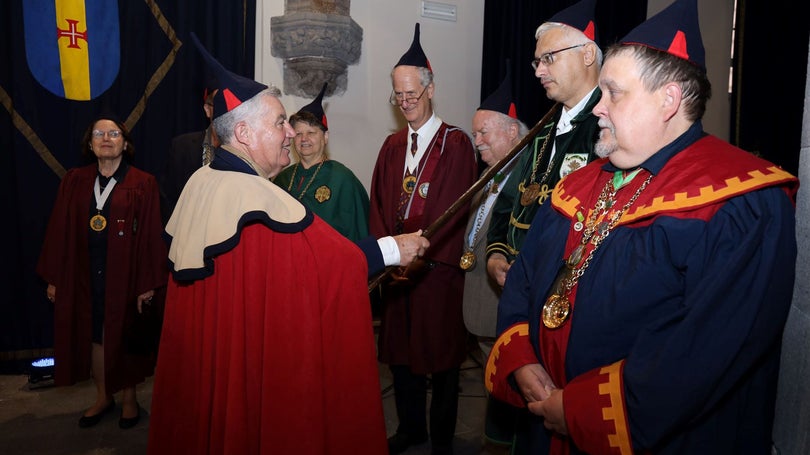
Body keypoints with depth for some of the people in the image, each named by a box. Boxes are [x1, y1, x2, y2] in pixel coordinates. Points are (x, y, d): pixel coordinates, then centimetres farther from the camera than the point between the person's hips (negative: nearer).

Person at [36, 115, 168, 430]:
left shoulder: (142, 184, -5)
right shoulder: (74, 182, 5)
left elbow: (152, 236, -9)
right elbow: (59, 231, 6)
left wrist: (148, 283, -13)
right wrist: (54, 278, 4)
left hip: (125, 274, -3)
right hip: (84, 275, 3)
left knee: (124, 336, 8)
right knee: (93, 336, 13)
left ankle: (129, 398, 27)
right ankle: (103, 397, 31)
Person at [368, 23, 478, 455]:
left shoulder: (456, 143, -4)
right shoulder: (392, 145, 13)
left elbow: (457, 205, -12)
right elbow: (379, 202, 9)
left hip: (437, 264, -5)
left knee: (440, 350, 5)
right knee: (399, 347, 12)